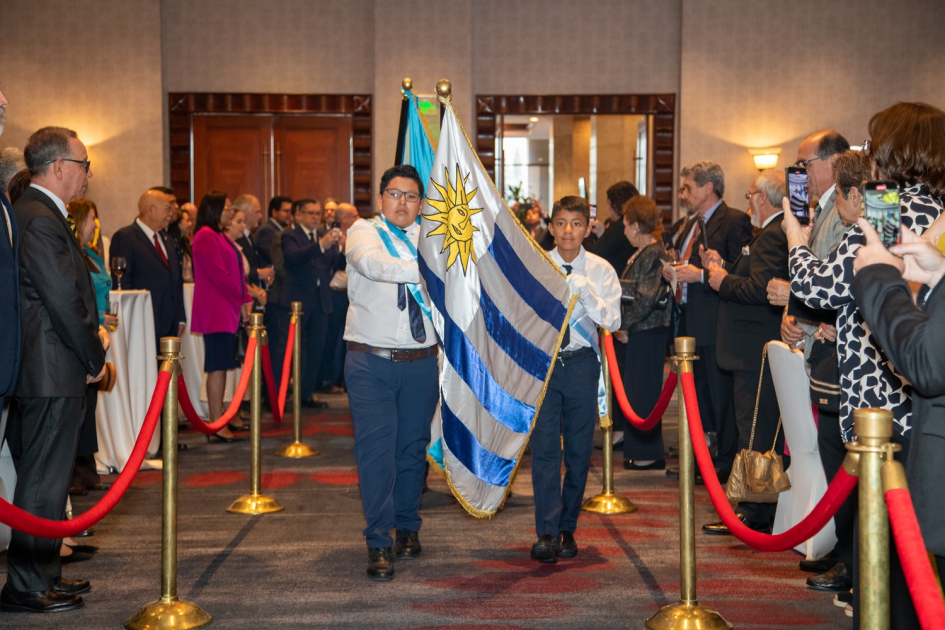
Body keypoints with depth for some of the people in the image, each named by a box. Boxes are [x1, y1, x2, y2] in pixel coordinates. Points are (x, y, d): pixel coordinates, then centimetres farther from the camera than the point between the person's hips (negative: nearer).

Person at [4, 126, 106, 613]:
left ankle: (43, 573, 27)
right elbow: (65, 303, -19)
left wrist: (90, 352, 12)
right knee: (43, 481, -2)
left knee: (47, 476, 17)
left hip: (48, 371, 10)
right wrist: (95, 358, -8)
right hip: (53, 372, -10)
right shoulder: (40, 221, -17)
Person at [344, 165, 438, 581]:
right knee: (376, 448, -7)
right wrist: (424, 269, -37)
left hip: (421, 361, 3)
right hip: (371, 360, -3)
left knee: (413, 447, 11)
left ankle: (408, 528, 29)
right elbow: (373, 263, -24)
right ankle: (379, 544, -1)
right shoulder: (364, 232, -2)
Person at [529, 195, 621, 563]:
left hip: (582, 363, 1)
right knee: (544, 447, -7)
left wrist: (583, 289, -18)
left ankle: (567, 529, 19)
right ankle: (547, 533, -5)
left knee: (579, 450, 6)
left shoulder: (601, 271, 1)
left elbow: (611, 321, -9)